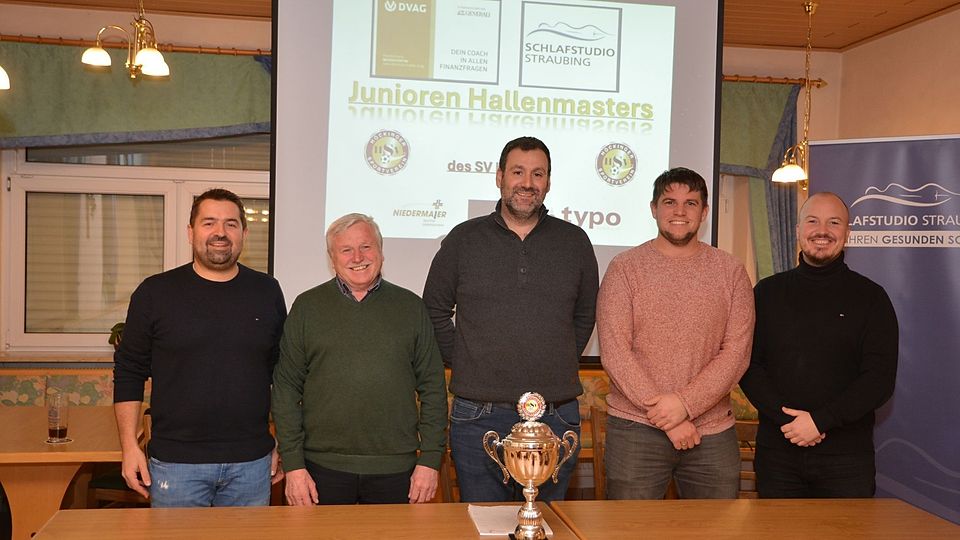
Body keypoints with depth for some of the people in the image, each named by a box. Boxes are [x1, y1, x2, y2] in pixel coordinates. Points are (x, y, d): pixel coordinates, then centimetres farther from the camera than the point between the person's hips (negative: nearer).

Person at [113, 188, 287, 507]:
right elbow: (129, 373, 4)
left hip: (251, 464, 2)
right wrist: (130, 446, -3)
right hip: (175, 463, -1)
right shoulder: (155, 293, 1)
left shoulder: (267, 292, 6)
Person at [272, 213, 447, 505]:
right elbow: (286, 388, 3)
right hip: (324, 467, 0)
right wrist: (293, 464, -3)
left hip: (396, 470, 1)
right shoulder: (307, 307, 4)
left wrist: (430, 459, 0)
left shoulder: (410, 307, 6)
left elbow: (433, 387, 6)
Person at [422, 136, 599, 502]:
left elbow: (585, 314, 17)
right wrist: (461, 363, 4)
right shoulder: (464, 239, 3)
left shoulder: (574, 242, 7)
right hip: (479, 417, -1)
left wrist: (562, 363, 9)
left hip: (556, 416, 1)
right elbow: (435, 310, 10)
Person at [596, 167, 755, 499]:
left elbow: (737, 351, -1)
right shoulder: (624, 268, 0)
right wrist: (667, 417, -12)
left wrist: (686, 404, -14)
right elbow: (614, 352, -8)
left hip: (713, 432, 2)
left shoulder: (730, 272, 6)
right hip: (636, 429, -2)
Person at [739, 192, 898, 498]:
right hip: (776, 450, 1)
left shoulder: (871, 298, 3)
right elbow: (748, 366, 2)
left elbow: (880, 378, -4)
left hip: (846, 453, -1)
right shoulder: (768, 292, 8)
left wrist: (820, 420, -15)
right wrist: (786, 418, -13)